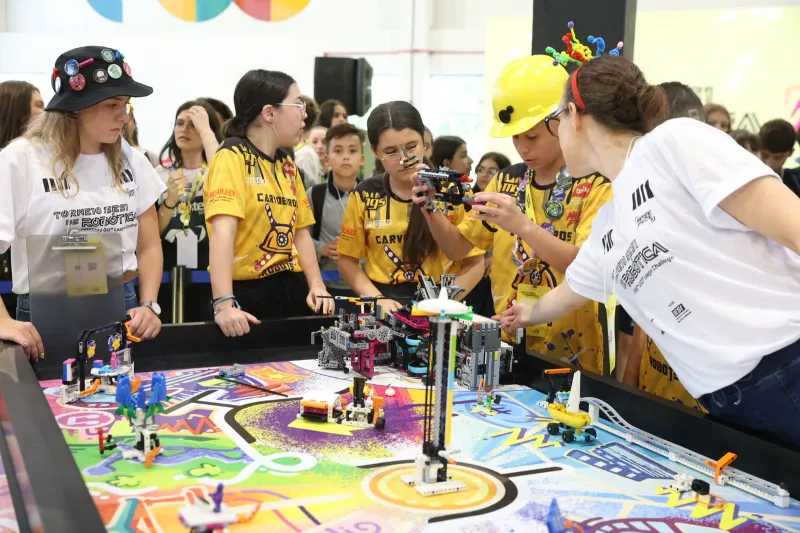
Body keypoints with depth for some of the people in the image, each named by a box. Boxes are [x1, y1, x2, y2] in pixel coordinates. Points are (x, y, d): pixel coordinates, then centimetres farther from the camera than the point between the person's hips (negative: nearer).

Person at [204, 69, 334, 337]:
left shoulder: (287, 165, 12)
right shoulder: (232, 158, -11)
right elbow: (223, 232, -23)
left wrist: (317, 286, 0)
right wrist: (224, 304, -33)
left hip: (291, 290, 7)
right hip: (246, 292, -7)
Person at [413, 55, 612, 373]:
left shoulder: (595, 186, -7)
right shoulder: (507, 181, 9)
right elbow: (457, 248, 12)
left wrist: (523, 226, -32)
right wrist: (433, 211, -7)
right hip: (506, 346, 4)